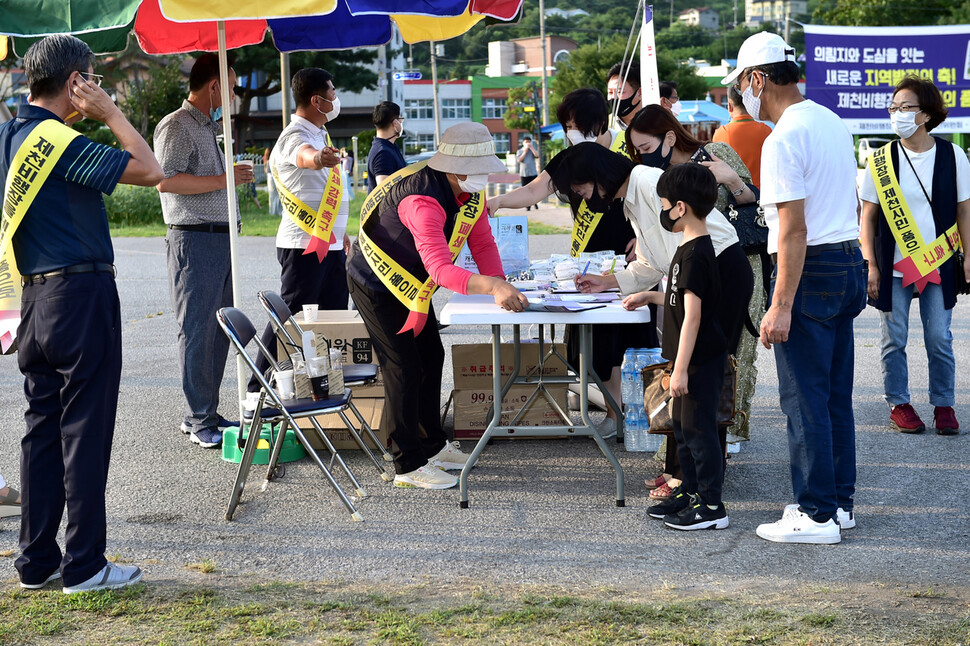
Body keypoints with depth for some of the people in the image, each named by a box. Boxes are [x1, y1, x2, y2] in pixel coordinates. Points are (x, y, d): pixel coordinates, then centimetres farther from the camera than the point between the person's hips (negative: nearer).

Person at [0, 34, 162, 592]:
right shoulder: (62, 142, -16)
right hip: (83, 295, -9)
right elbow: (149, 171, -15)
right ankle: (84, 566, 4)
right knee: (85, 431, -2)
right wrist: (110, 112, -8)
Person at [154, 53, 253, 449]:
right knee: (197, 333, -6)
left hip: (220, 237, 9)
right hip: (194, 240, -9)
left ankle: (203, 413, 16)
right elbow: (166, 180, -20)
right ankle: (201, 422, -3)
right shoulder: (176, 126, -9)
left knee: (219, 330, 9)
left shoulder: (208, 127, 22)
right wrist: (223, 180, -17)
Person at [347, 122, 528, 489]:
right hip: (376, 284, -9)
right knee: (403, 368, -9)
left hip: (410, 284, 9)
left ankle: (432, 446, 31)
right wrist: (491, 285, -63)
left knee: (431, 359, 16)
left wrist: (501, 288, -26)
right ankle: (409, 466, -2)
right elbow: (440, 267, -50)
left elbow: (482, 244, -9)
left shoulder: (472, 192, -10)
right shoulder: (423, 201, -39)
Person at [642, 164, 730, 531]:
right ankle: (692, 493, 28)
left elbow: (692, 315, -23)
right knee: (682, 427, 17)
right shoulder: (692, 248, 11)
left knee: (698, 428, -4)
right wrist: (650, 296, 30)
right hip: (692, 359, 10)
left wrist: (681, 369, -23)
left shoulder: (695, 255, -20)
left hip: (701, 359, -10)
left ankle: (712, 507, 2)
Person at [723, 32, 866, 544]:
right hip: (851, 262, 9)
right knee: (836, 395, 15)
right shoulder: (832, 122, 13)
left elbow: (793, 229, -21)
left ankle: (816, 515, 2)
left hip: (811, 271, -9)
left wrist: (781, 306, -21)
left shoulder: (783, 139, -16)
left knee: (803, 399, -2)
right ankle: (839, 502, 23)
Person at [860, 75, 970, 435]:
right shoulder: (881, 160, 0)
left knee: (939, 338, 2)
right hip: (892, 267, 0)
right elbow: (868, 217, 3)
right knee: (894, 339, 4)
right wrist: (870, 265, -3)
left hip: (939, 265, 0)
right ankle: (898, 404, 17)